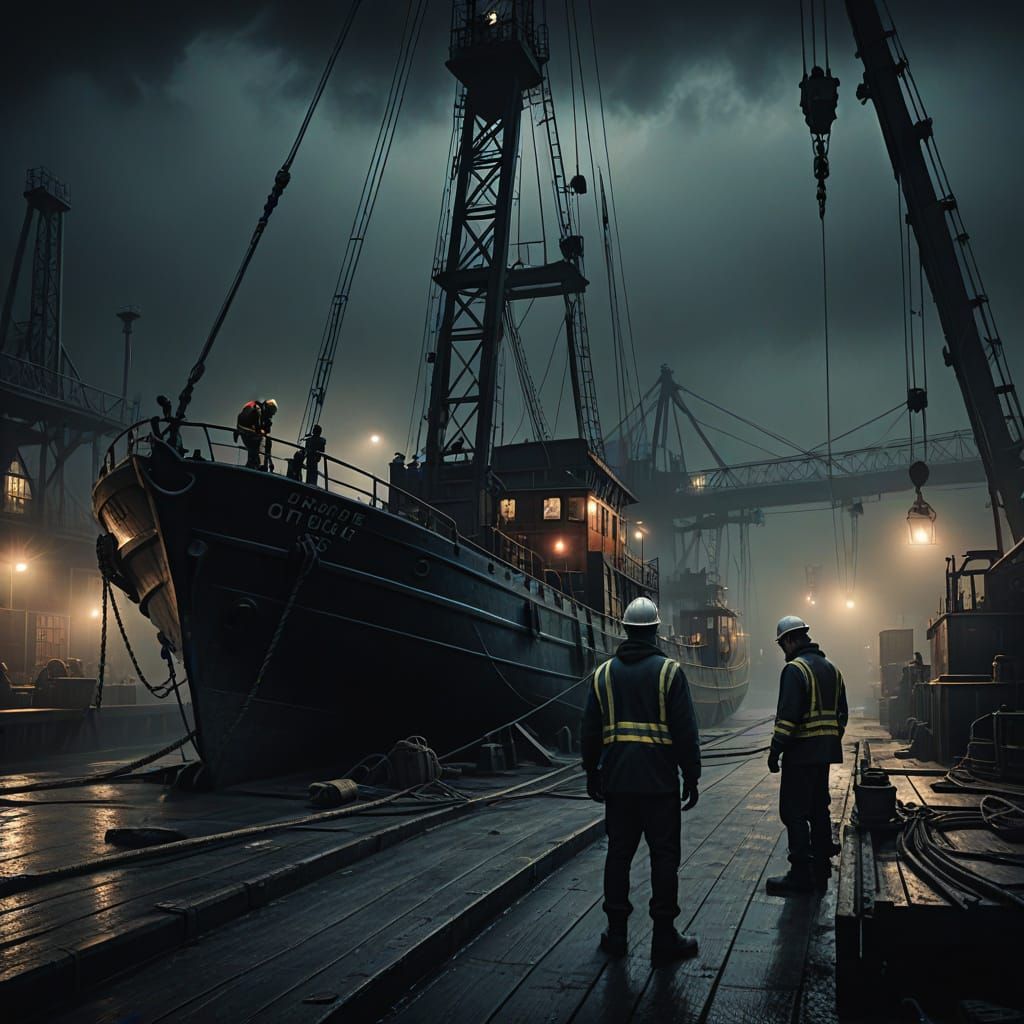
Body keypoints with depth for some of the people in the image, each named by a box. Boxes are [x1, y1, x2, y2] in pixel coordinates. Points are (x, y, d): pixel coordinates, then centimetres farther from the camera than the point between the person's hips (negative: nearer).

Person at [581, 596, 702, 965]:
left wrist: (592, 774, 18)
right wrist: (691, 777, 0)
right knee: (664, 855, 4)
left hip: (616, 781, 4)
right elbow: (686, 731, -8)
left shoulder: (604, 673, 5)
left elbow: (590, 731, 10)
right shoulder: (668, 671, -6)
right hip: (659, 781, -4)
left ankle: (616, 933, 17)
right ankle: (664, 938, 8)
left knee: (619, 852, 11)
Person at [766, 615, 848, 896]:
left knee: (794, 812, -4)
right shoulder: (831, 668, 14)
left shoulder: (795, 668, -14)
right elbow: (842, 712, 19)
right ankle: (821, 870, 23)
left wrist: (775, 749, -16)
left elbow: (788, 715, -21)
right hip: (825, 751, 9)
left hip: (801, 751, -9)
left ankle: (800, 875, -3)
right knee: (819, 808, 16)